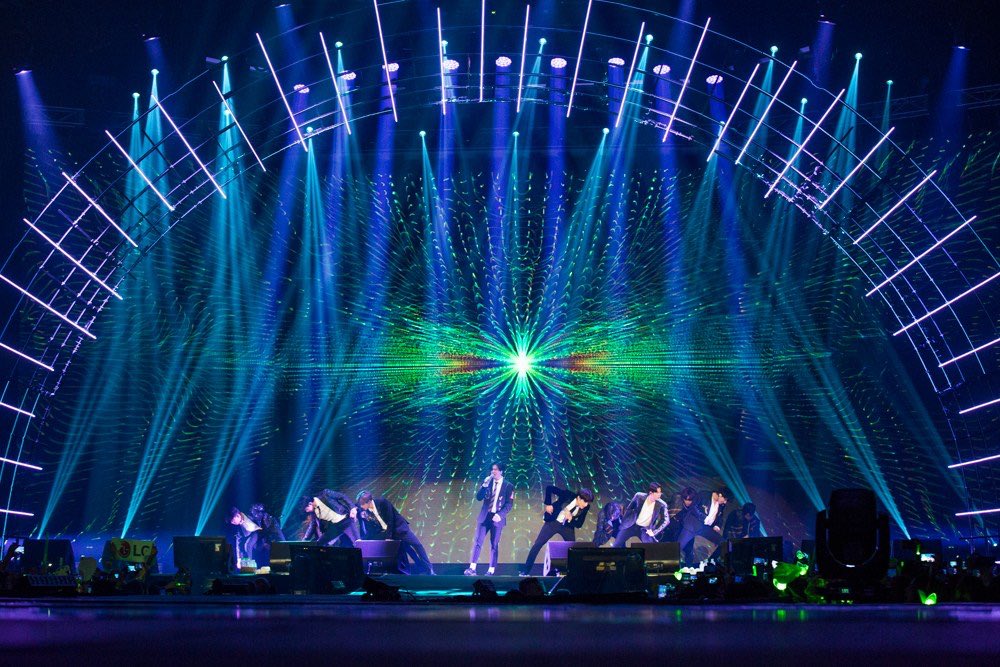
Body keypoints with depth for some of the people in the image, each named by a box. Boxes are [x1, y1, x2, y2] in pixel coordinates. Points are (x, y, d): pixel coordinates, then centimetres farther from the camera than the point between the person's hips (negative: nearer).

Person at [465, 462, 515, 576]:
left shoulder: (508, 486, 0)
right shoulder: (487, 482, 10)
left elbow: (509, 504, -4)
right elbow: (478, 497, 3)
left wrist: (500, 515, -17)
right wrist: (484, 485, -10)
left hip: (497, 518, -3)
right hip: (484, 516, 3)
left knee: (494, 544, 1)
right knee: (478, 542, -5)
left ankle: (491, 570, 5)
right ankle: (472, 568, -9)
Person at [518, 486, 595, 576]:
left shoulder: (585, 508, -13)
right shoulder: (568, 495, -23)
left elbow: (579, 525, -7)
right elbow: (549, 488, -16)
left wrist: (571, 519, -25)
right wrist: (548, 504, -17)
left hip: (567, 526, 3)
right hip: (553, 522, -3)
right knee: (538, 544, -8)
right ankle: (525, 571, -3)